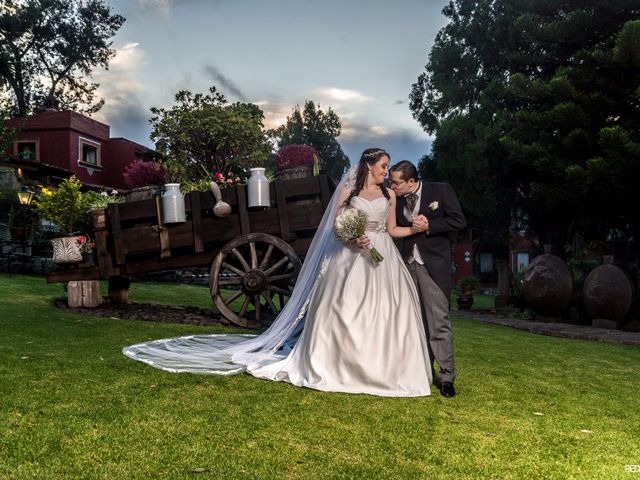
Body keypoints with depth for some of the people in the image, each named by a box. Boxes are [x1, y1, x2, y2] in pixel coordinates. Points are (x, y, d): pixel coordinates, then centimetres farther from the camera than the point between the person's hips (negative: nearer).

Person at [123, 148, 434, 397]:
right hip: (351, 258, -3)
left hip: (382, 260, 4)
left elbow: (391, 230, 15)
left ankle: (384, 368, 8)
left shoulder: (389, 194, 13)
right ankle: (336, 365, 10)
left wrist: (416, 229, 2)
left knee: (385, 309, -2)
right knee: (343, 310, -3)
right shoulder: (348, 190, 3)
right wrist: (352, 239, -17)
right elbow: (336, 227, 0)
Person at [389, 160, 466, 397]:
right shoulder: (396, 200, 7)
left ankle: (447, 376, 2)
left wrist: (428, 226, -14)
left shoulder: (441, 191, -4)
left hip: (433, 265, -5)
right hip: (407, 264, 5)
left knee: (439, 322, -7)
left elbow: (459, 221, -6)